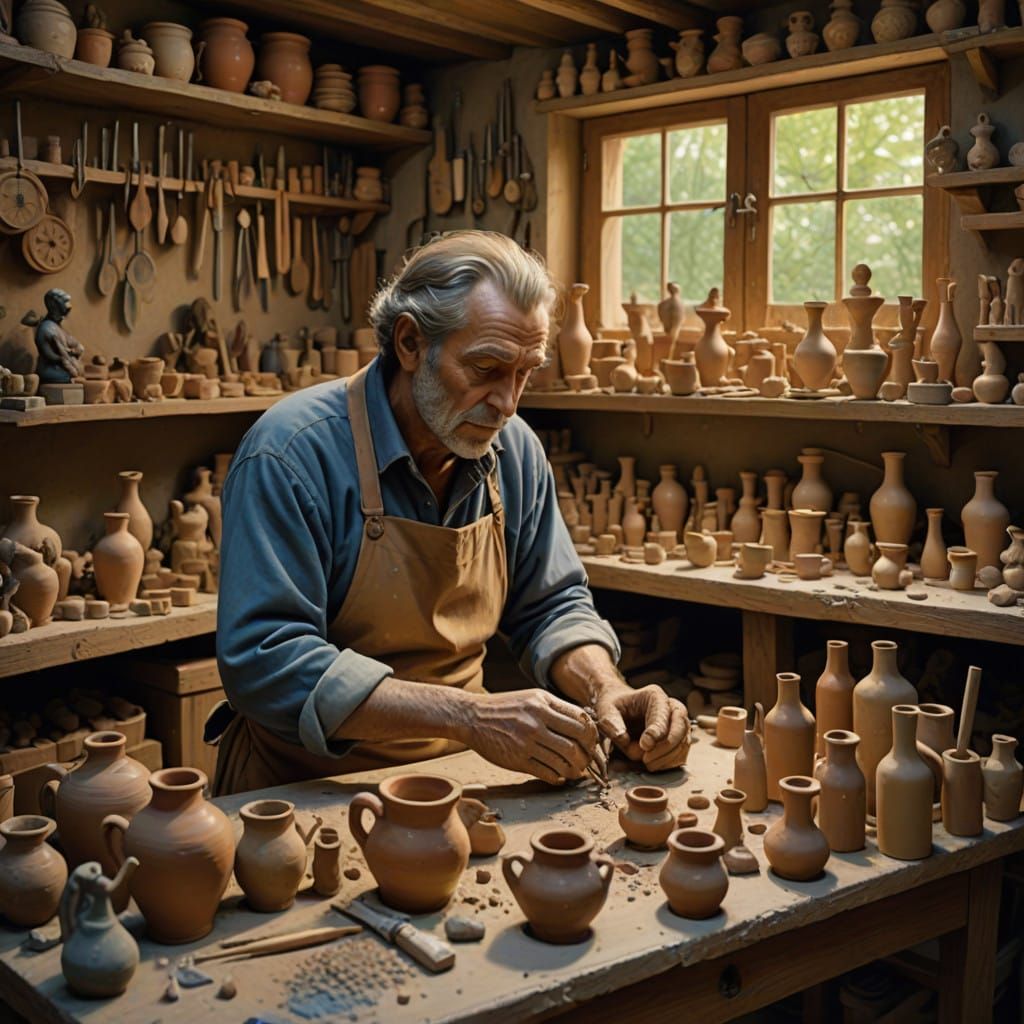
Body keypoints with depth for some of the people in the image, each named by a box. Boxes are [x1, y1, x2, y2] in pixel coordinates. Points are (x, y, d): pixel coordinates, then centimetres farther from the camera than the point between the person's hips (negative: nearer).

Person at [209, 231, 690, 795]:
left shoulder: (515, 451, 3)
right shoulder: (292, 452, -16)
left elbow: (551, 606, 14)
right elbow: (263, 661, -22)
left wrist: (606, 691, -9)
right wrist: (471, 717, -28)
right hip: (305, 789, -6)